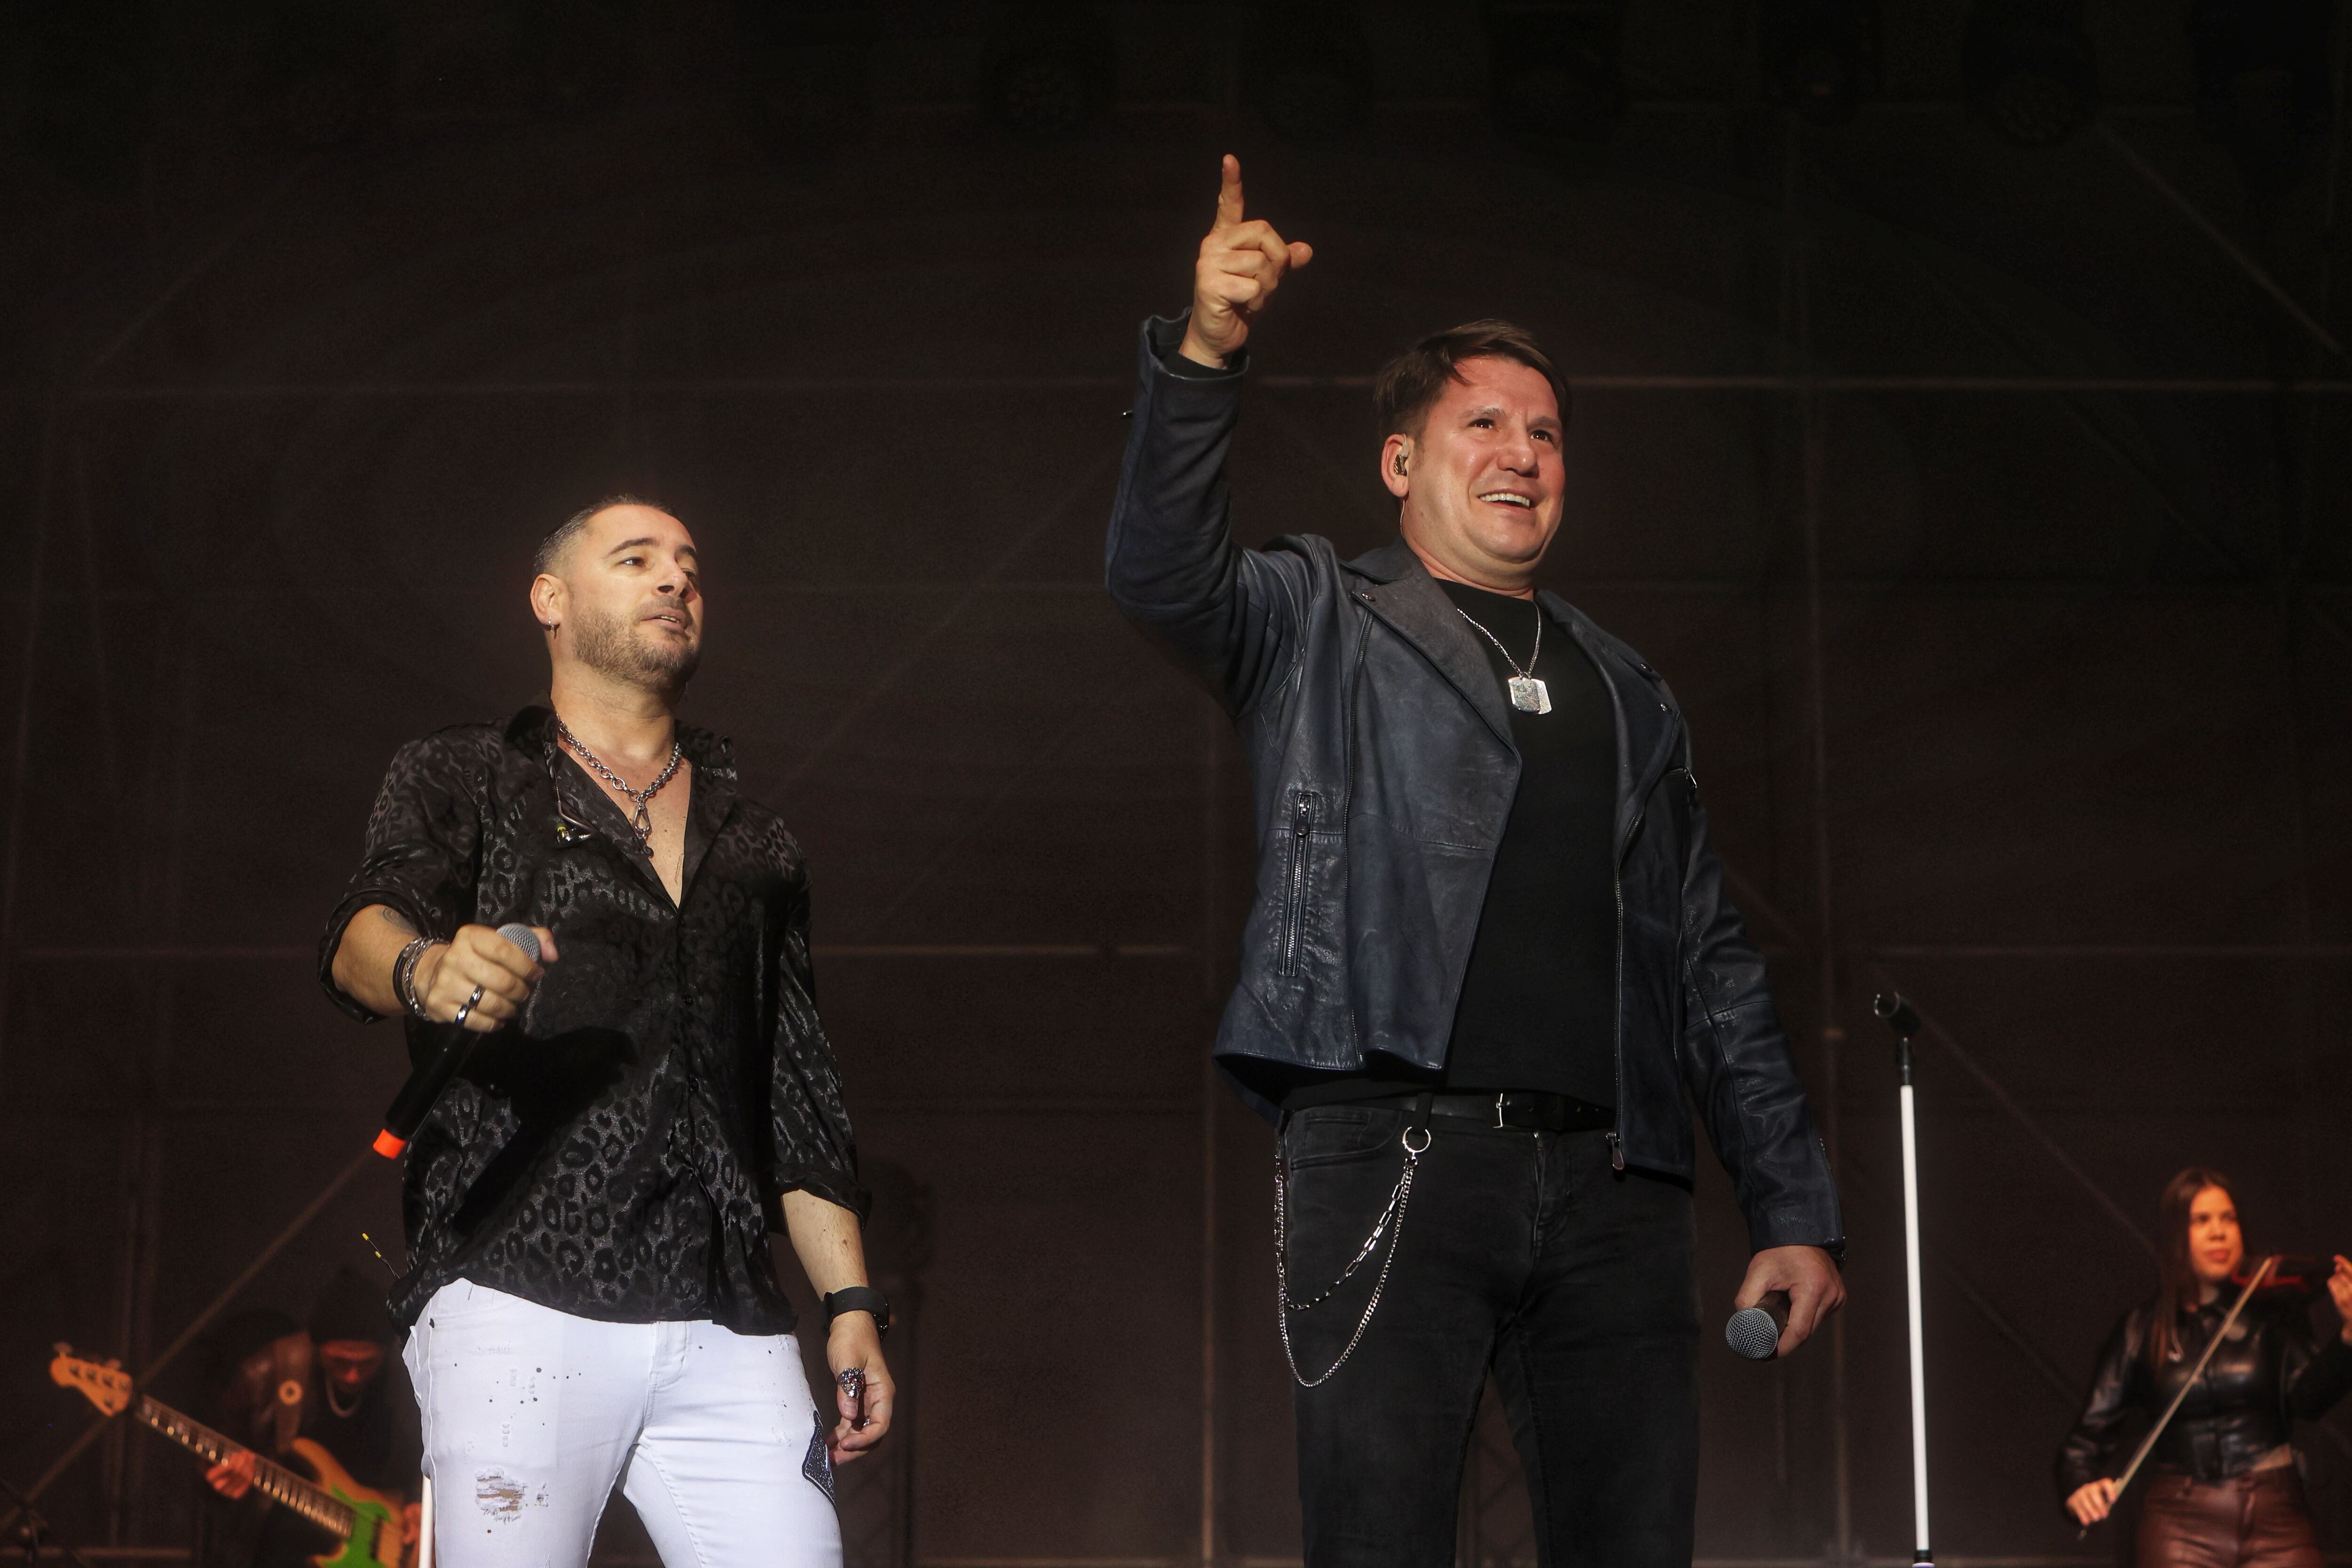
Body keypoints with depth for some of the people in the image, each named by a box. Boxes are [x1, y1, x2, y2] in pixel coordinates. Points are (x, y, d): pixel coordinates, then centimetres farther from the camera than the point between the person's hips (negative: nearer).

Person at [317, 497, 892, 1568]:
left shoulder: (755, 847, 24)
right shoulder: (465, 780, 12)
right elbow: (361, 933, -7)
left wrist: (852, 1303, 12)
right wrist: (426, 970, -32)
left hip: (728, 1335, 4)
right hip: (520, 1303, -3)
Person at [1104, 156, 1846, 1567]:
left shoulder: (1629, 697, 24)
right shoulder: (1322, 622, 14)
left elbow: (1716, 974, 21)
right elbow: (1163, 576, -9)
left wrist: (1800, 1214, 13)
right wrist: (1204, 356, -24)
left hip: (1611, 1185, 4)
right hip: (1392, 1153, -4)